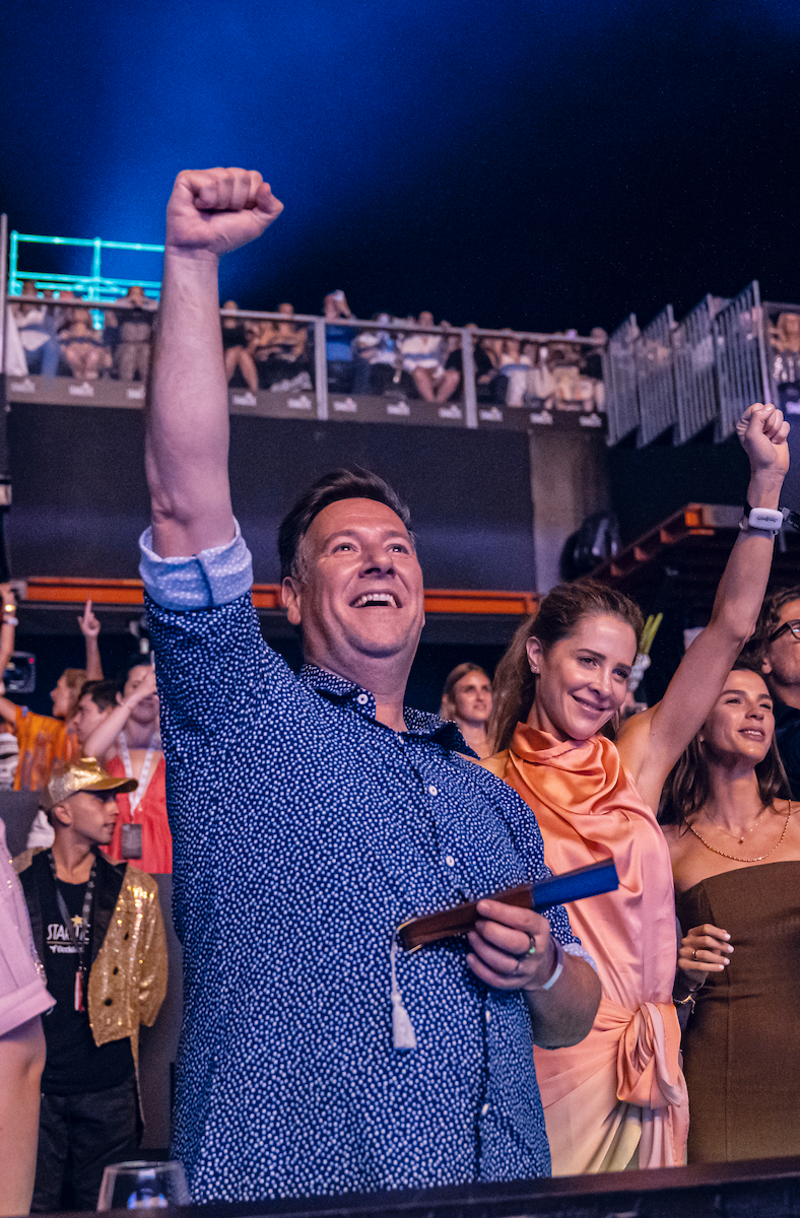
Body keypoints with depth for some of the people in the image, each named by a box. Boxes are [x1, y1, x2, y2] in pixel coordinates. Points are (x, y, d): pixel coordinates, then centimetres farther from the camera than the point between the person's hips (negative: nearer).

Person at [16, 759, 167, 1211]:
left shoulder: (135, 891, 7)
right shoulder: (16, 883, 2)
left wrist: (114, 1025, 10)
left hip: (108, 1087, 1)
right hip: (34, 1082, -1)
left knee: (103, 1208, 6)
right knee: (33, 1205, 2)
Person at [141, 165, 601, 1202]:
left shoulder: (492, 798, 18)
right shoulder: (241, 718, 4)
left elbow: (572, 1021, 22)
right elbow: (185, 497, -8)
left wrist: (544, 971, -1)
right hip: (289, 1192, -4)